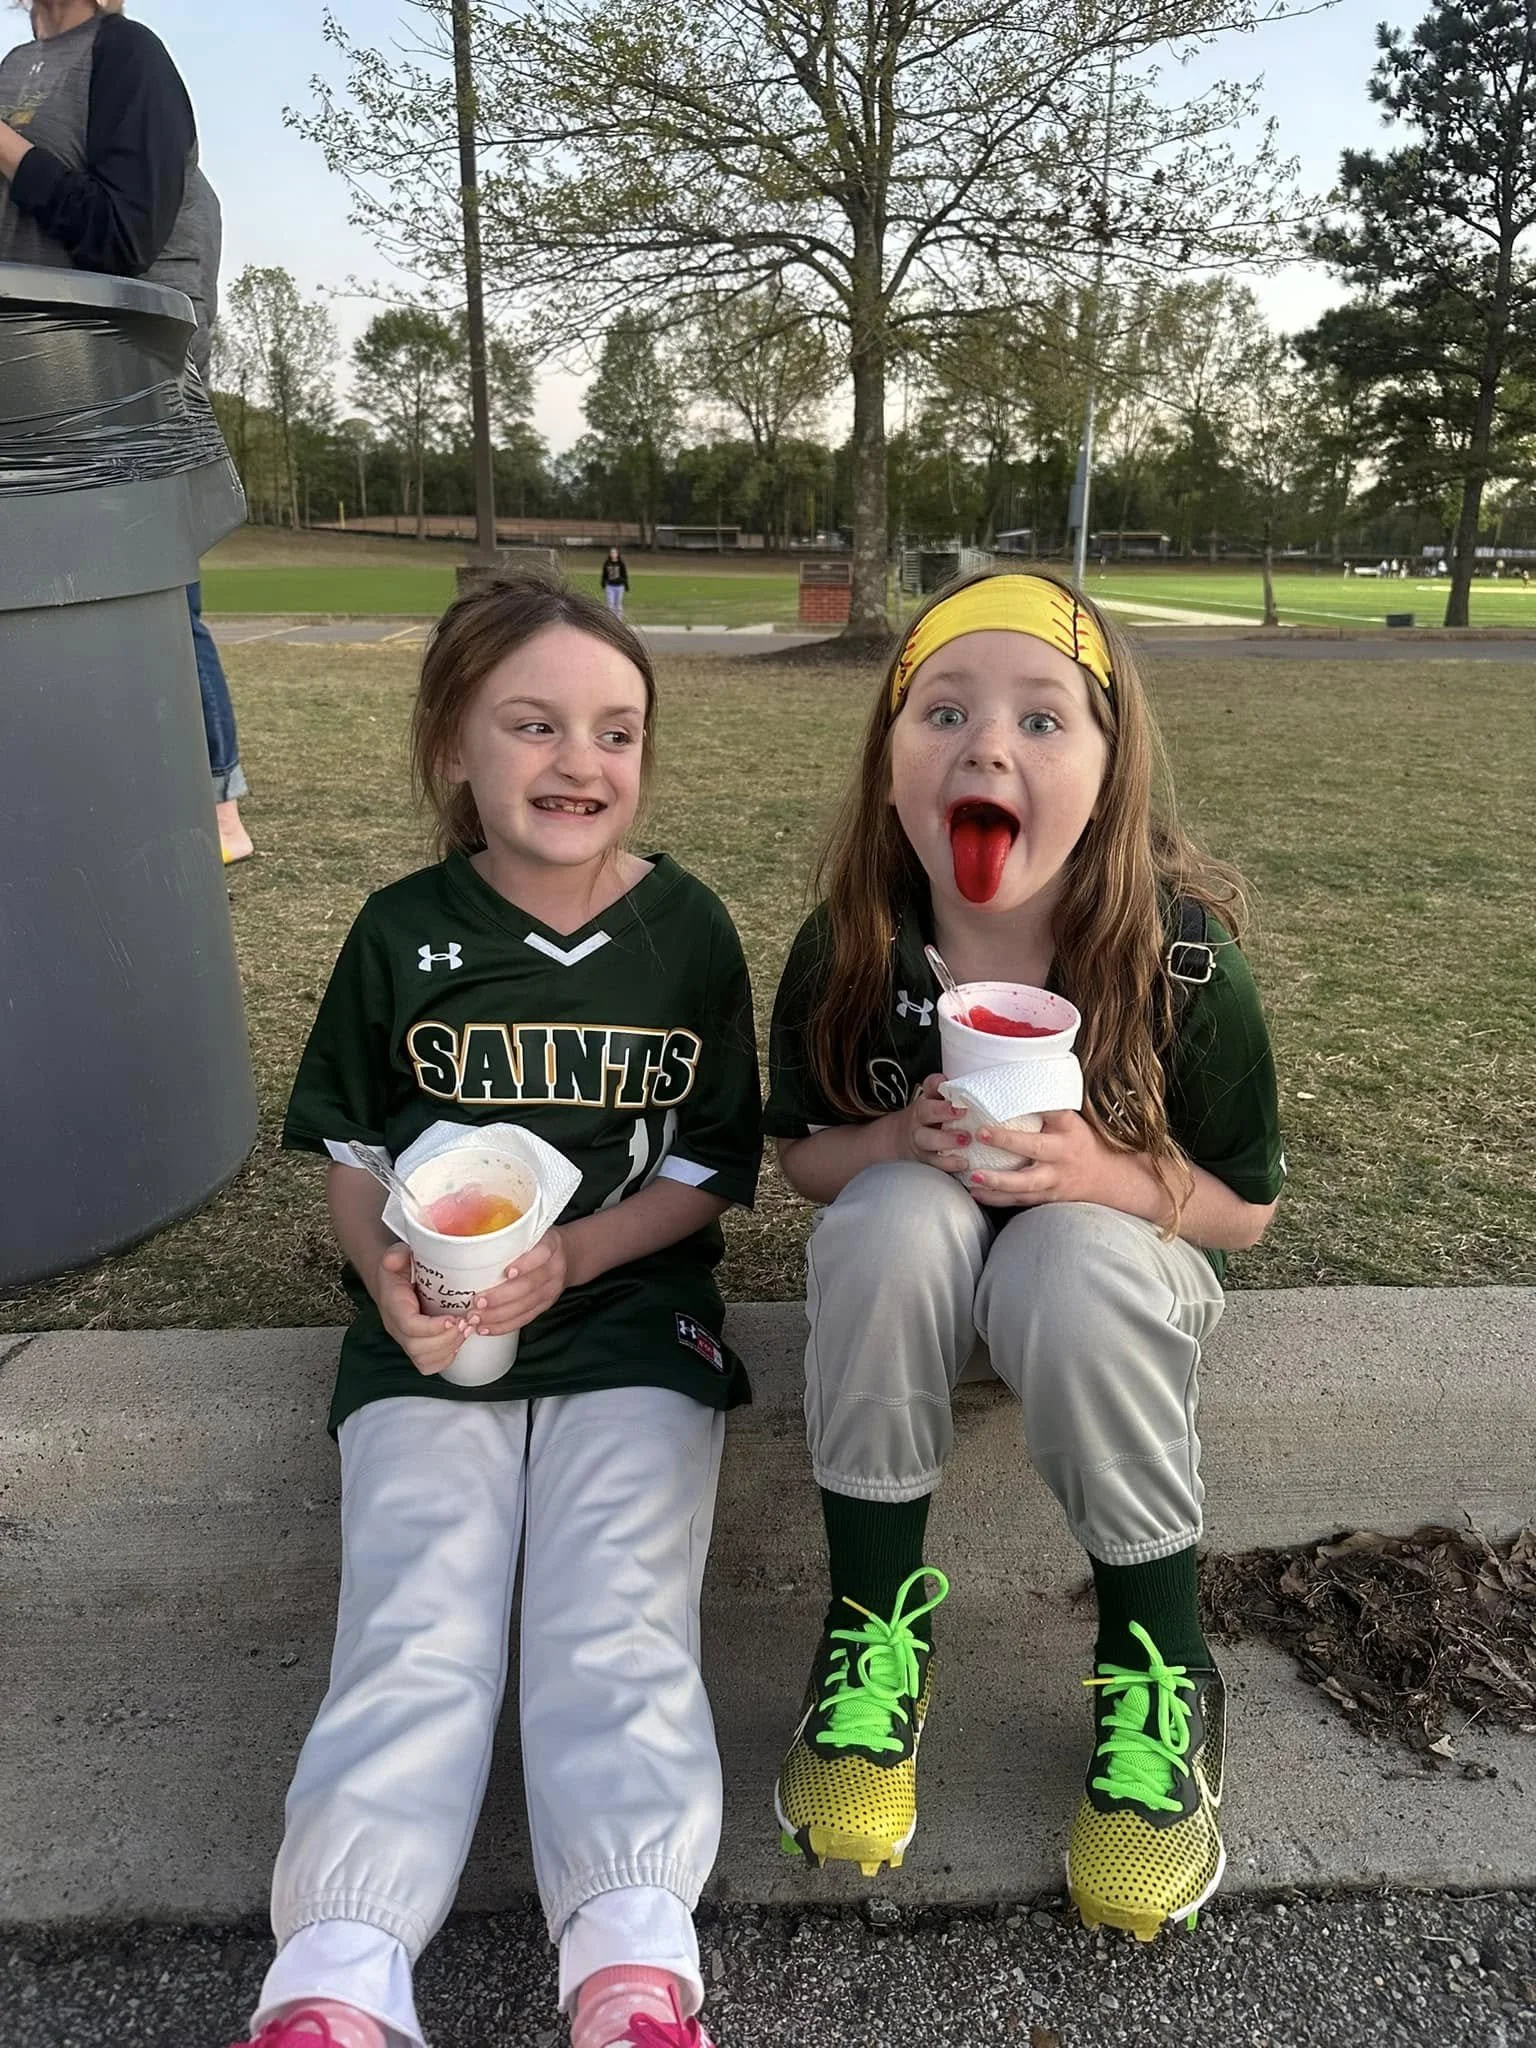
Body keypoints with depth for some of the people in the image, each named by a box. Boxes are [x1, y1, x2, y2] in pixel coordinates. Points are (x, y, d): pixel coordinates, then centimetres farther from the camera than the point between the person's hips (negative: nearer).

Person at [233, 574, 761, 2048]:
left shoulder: (686, 930, 1)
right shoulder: (403, 932, 3)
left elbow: (708, 1173, 1)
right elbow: (350, 1154, 9)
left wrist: (562, 1260, -16)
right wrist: (390, 1277, -13)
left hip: (630, 1318, 0)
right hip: (427, 1336, 1)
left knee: (617, 1616, -17)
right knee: (416, 1622, -15)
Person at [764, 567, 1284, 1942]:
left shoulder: (1184, 963, -22)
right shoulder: (847, 954, -19)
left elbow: (1245, 1208, -11)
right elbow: (799, 1152, -4)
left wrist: (1096, 1168, -31)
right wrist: (907, 1138, -27)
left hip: (1110, 1255, -1)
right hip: (910, 1268, 1)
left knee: (1077, 1265, -36)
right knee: (899, 1217, -34)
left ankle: (1160, 1673, -11)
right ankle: (878, 1620, -14)